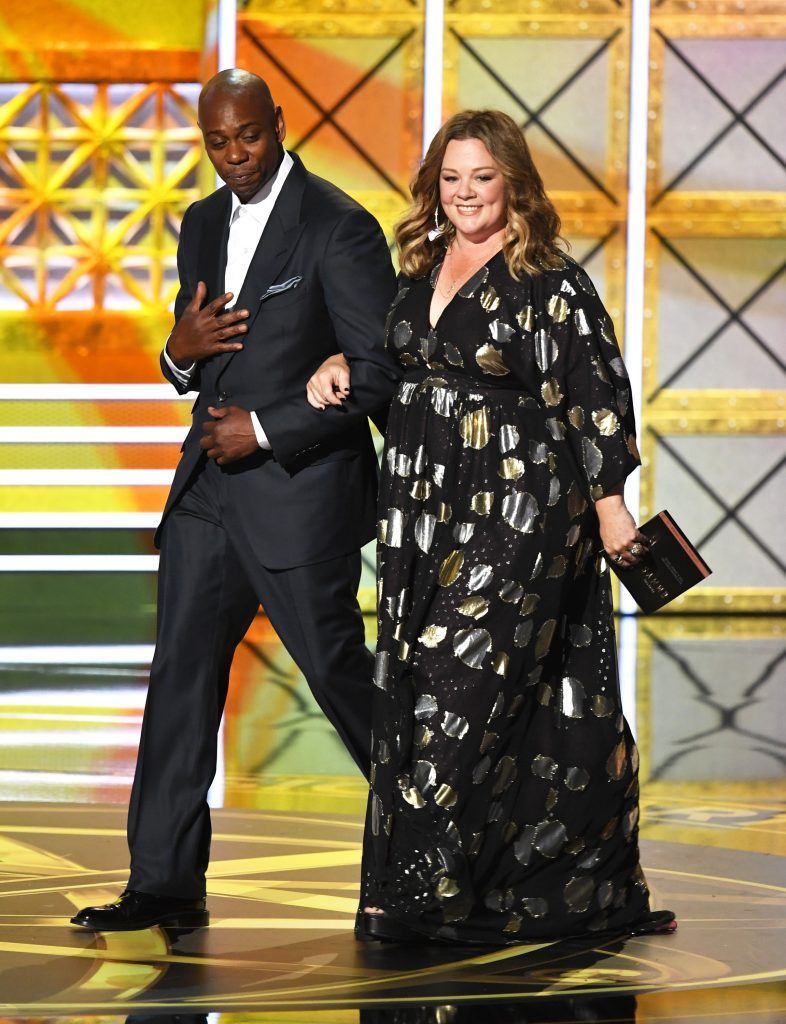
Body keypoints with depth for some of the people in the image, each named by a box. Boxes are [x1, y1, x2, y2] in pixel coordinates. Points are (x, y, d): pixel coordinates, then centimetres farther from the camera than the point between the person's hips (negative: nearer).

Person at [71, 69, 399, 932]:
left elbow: (379, 374, -14)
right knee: (180, 681, 2)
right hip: (208, 485, 7)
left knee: (339, 674, 2)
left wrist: (266, 431, -14)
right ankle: (164, 884, 5)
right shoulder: (203, 226, 13)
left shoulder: (338, 229, -11)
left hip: (300, 489, -7)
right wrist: (181, 352, -3)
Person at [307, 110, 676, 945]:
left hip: (518, 509, -7)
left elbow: (597, 394, -10)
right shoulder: (421, 272, 11)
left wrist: (609, 502, -12)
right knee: (415, 691, 6)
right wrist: (342, 362, 10)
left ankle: (421, 884, -5)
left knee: (466, 683, -9)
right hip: (425, 511, 7)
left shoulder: (549, 283, -9)